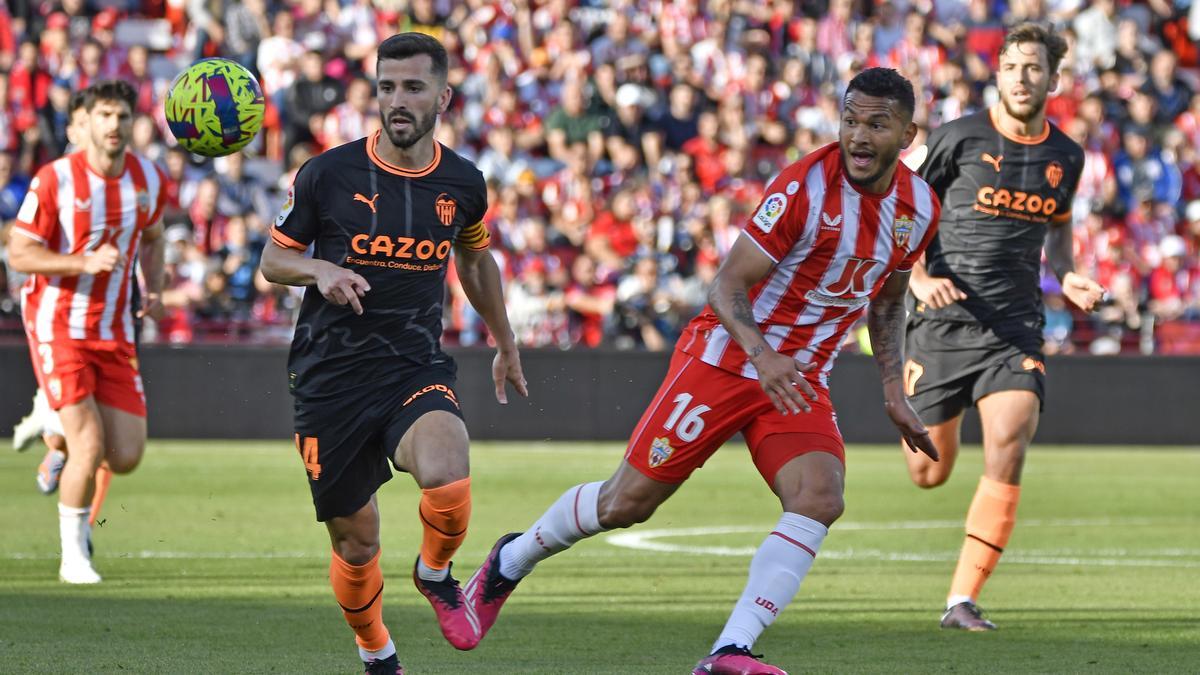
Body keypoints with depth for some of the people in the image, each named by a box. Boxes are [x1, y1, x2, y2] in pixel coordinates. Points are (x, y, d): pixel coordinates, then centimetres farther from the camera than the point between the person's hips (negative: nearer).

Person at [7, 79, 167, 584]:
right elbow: (19, 255, -11)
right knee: (89, 447, -15)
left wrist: (154, 290, 2)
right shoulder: (54, 180, -13)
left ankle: (59, 433, 32)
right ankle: (74, 555, 5)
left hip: (114, 332, 5)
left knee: (126, 458, -1)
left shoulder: (149, 179, 1)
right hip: (57, 328, -5)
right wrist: (85, 262, -24)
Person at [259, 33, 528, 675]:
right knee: (355, 539, 3)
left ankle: (435, 574, 4)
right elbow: (273, 259, 5)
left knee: (447, 477, -30)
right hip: (331, 375, 0)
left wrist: (505, 344, 31)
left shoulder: (462, 182, 2)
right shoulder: (328, 174, -6)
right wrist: (319, 269, -17)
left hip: (417, 368, 1)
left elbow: (476, 260, 22)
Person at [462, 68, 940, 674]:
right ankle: (510, 561, 28)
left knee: (819, 499, -22)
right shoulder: (806, 185, -19)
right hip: (726, 357, -5)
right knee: (627, 502, -1)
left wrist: (893, 390, 12)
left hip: (800, 380, 5)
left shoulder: (920, 208, 1)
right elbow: (727, 286, -19)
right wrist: (763, 355, -36)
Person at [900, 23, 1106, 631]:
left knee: (1007, 458, -18)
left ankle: (962, 601, -10)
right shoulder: (960, 138, -6)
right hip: (944, 322, -2)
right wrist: (919, 278, -13)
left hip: (1016, 327, 2)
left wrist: (1068, 276, 7)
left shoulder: (1065, 157, 7)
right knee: (930, 473, 6)